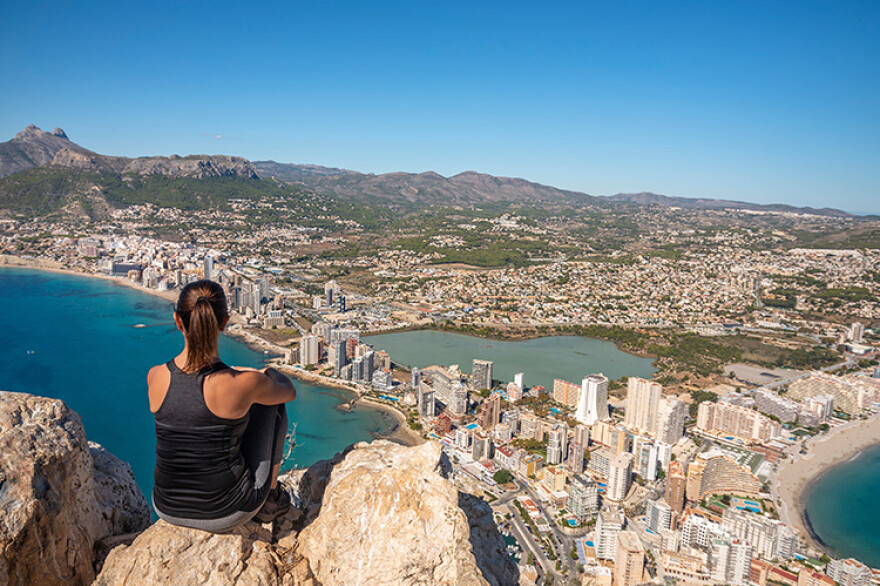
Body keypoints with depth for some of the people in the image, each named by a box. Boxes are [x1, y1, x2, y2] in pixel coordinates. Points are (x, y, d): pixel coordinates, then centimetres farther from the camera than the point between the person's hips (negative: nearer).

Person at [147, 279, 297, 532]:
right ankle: (271, 499, 30)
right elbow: (289, 391, -1)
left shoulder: (155, 377, -13)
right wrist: (270, 374, 22)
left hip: (168, 510, 4)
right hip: (226, 515, -4)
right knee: (272, 404, 13)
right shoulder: (244, 384, -24)